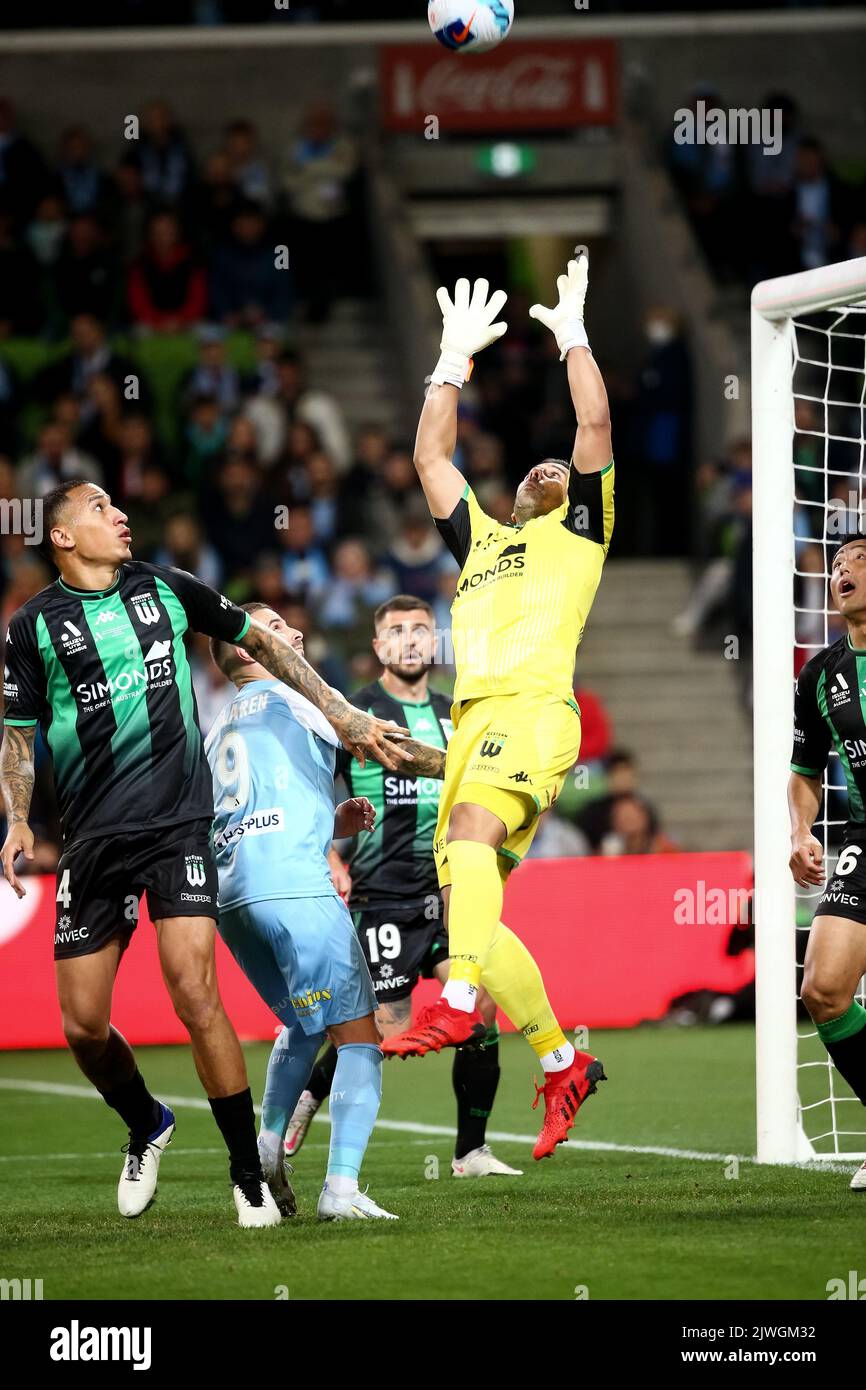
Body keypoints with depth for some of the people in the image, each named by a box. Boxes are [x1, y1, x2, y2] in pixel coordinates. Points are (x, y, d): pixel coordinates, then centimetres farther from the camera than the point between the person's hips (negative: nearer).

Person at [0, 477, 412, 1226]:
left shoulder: (167, 589, 8)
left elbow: (262, 642, 20)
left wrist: (344, 715, 18)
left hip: (178, 825, -1)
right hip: (92, 841, 1)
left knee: (194, 996, -16)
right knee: (83, 1024, -2)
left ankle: (251, 1173, -4)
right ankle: (147, 1127, 30)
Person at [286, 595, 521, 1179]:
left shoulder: (453, 716, 13)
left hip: (447, 890, 5)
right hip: (383, 895, -5)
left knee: (481, 1004, -10)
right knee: (388, 1027, -7)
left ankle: (471, 1151, -1)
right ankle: (309, 1091, 22)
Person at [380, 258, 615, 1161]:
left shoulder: (580, 529, 17)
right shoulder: (481, 539, 33)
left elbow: (594, 424, 7)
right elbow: (429, 458, 34)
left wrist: (572, 334, 15)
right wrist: (454, 359, 35)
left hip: (534, 707, -7)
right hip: (472, 717, 7)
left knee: (473, 830, -33)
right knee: (470, 907, -2)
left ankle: (458, 1006, -47)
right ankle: (562, 1062, 6)